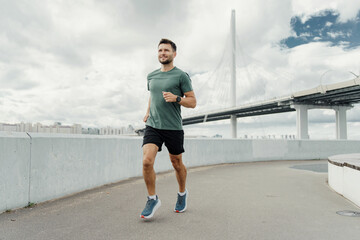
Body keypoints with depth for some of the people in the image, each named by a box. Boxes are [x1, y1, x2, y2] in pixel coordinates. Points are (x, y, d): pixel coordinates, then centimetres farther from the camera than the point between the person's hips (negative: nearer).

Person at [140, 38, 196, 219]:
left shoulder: (181, 76, -2)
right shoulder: (151, 76, 14)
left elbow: (192, 102, -3)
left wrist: (176, 98, -19)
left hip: (173, 128, -3)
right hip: (152, 126, 3)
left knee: (177, 164, 11)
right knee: (147, 161, -14)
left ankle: (182, 193, 38)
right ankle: (152, 199, 6)